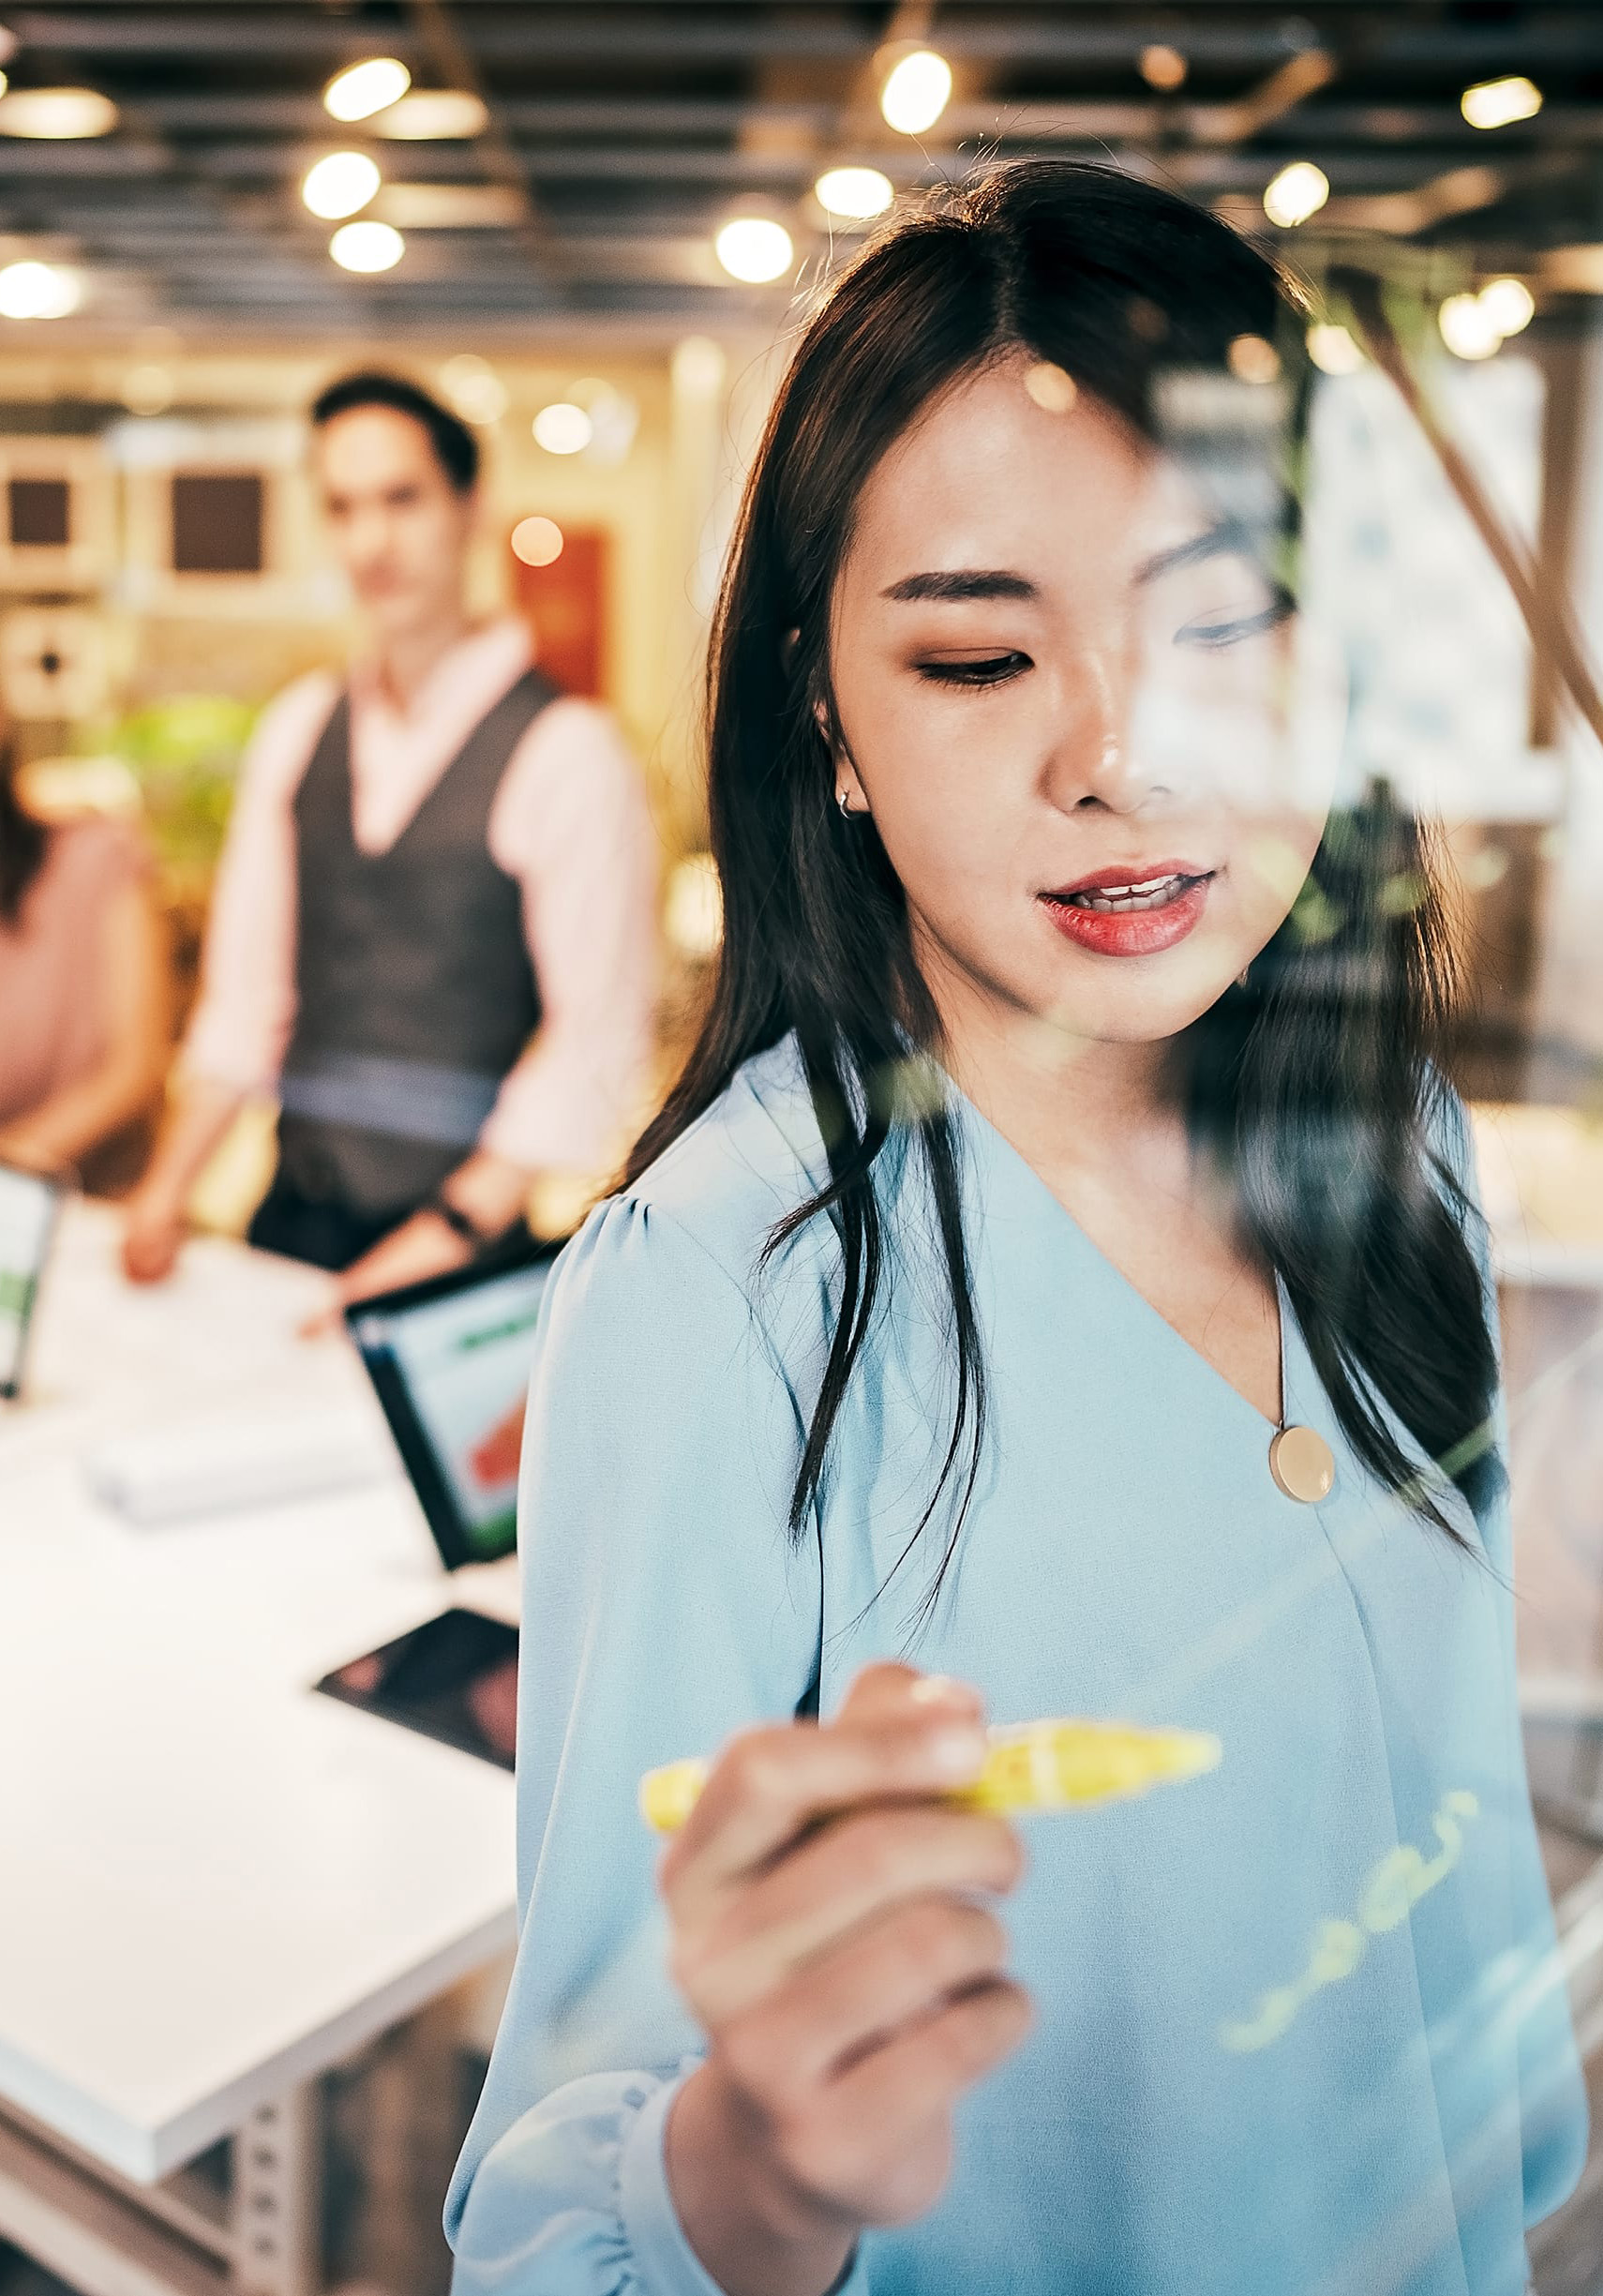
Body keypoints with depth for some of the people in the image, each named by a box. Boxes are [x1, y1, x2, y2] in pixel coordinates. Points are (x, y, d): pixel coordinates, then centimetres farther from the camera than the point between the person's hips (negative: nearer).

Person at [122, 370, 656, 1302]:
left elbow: (597, 1038, -14)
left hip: (461, 1232, -5)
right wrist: (167, 1191, 1)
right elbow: (246, 987, 10)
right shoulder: (299, 727, 8)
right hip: (297, 1209, 5)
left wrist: (454, 1229, -20)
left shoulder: (566, 752, -11)